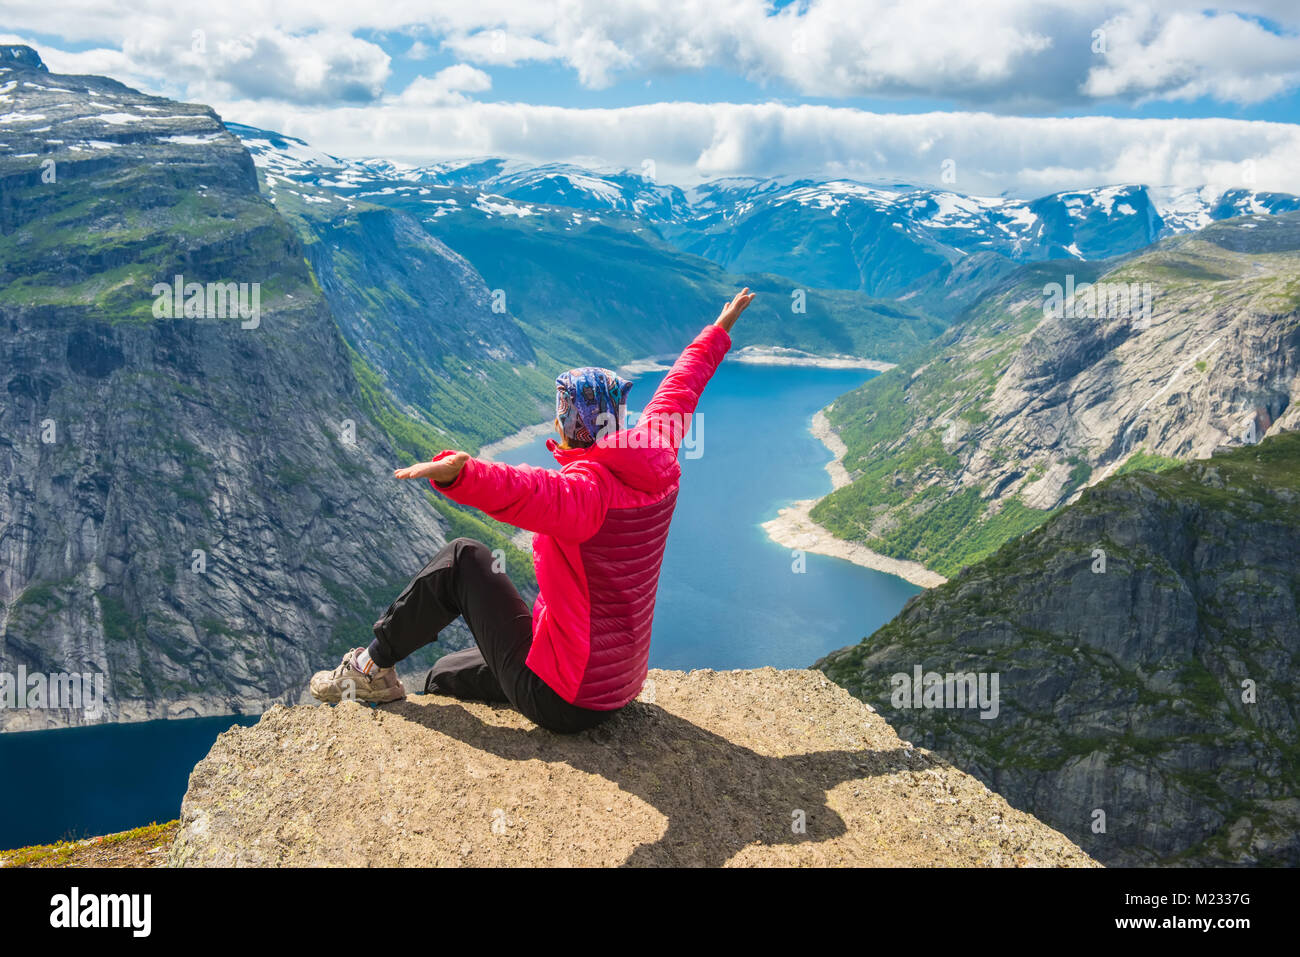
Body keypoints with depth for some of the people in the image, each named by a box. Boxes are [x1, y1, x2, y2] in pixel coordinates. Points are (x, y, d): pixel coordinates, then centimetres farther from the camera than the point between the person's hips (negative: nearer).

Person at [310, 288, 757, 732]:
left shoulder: (588, 489, -25)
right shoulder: (657, 460, -1)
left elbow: (529, 494, -48)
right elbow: (681, 386, 15)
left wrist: (456, 472, -64)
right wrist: (719, 331, 31)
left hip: (561, 700, -8)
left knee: (462, 560, 0)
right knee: (443, 675, 23)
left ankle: (373, 667, 13)